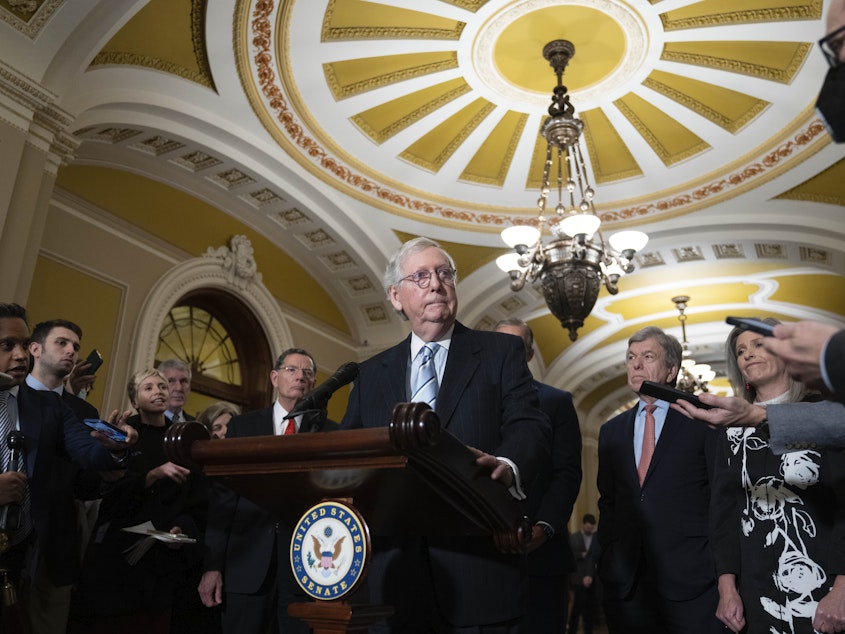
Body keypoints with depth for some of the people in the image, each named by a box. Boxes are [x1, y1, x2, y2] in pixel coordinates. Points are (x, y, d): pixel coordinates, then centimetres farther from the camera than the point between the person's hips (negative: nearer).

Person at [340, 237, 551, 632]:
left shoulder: (501, 352, 4)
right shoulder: (371, 373, 13)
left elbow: (530, 426, -8)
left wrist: (507, 466, -30)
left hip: (478, 570, -2)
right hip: (394, 572, 3)